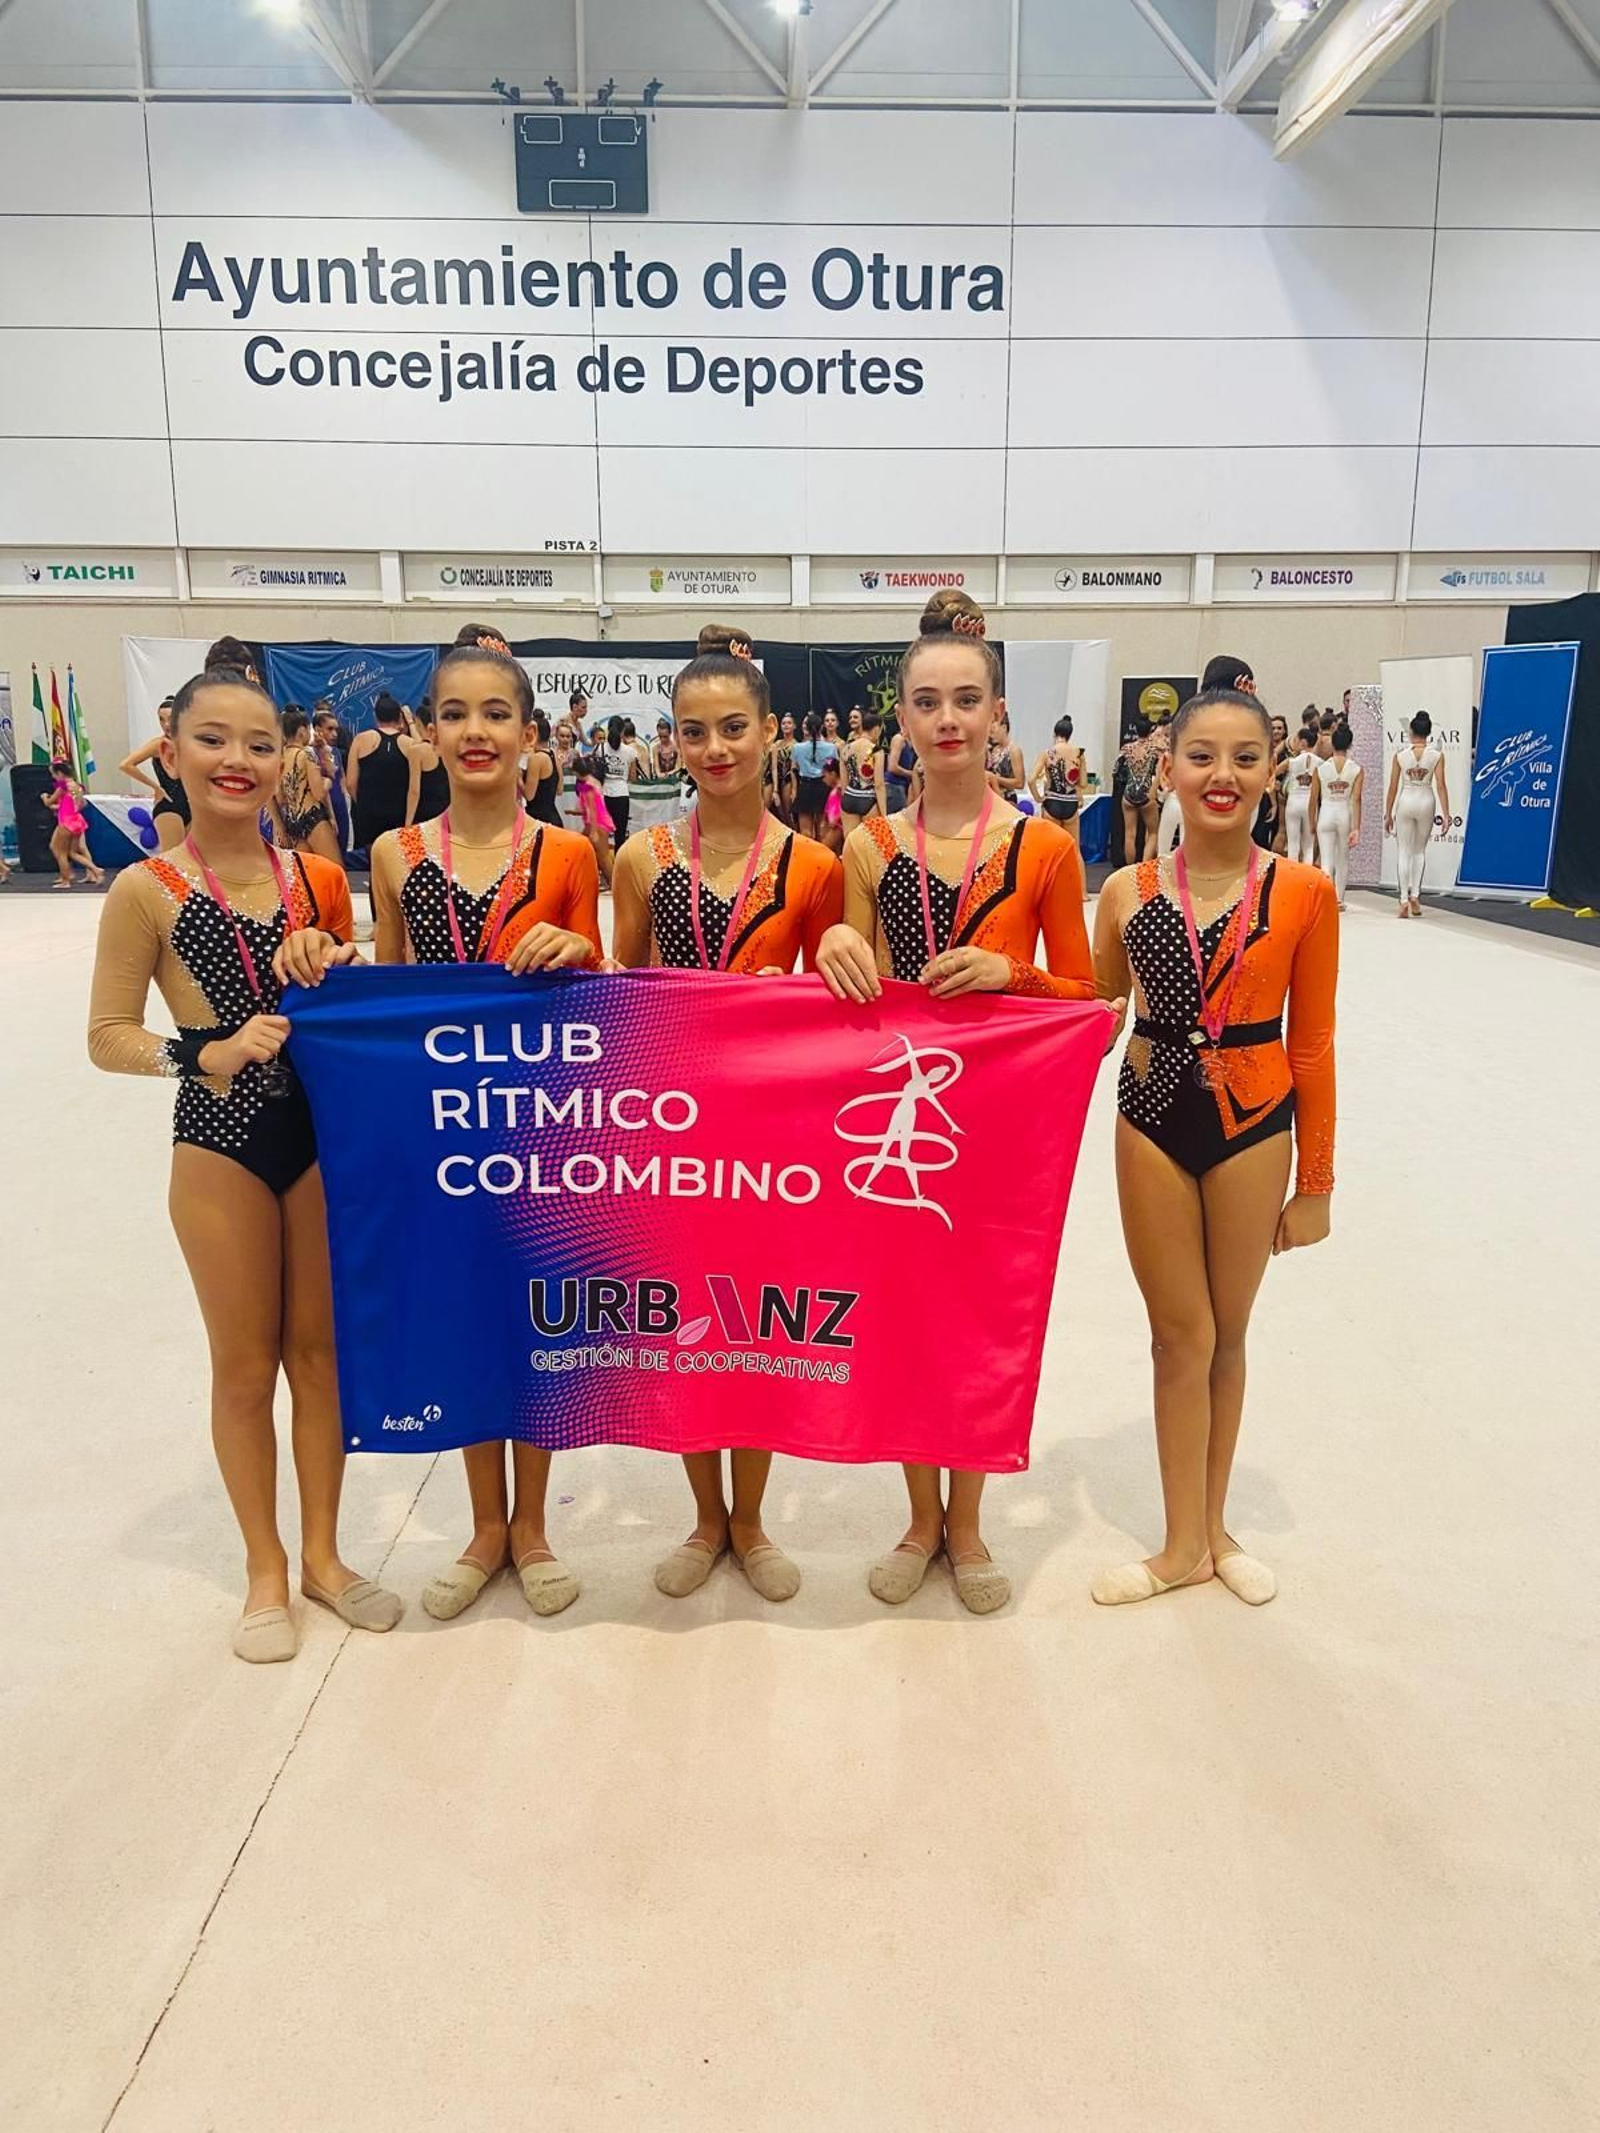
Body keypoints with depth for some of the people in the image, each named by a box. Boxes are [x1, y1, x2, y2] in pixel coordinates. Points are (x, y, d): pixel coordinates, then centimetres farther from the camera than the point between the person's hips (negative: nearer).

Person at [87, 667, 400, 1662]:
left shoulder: (320, 879, 1)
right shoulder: (148, 891, -7)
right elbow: (107, 1036, -7)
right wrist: (209, 1053, -21)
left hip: (323, 1133, 3)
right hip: (220, 1143, -2)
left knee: (321, 1349, 13)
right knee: (246, 1364, 10)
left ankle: (322, 1553, 31)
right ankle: (266, 1571, 29)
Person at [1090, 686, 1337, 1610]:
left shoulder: (1305, 893, -7)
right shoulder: (1129, 891, -3)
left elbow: (1311, 1044, -3)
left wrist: (1316, 1181, 0)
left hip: (1253, 1122, 0)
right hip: (1154, 1118, 1)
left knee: (1226, 1333, 15)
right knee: (1184, 1336, 8)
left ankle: (1212, 1526, 35)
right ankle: (1186, 1545, 25)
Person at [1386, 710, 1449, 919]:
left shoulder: (1400, 754, -3)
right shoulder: (1437, 754, -3)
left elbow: (1393, 787, -2)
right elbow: (1440, 786, -6)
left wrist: (1388, 814, 6)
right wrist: (1446, 814, -3)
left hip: (1405, 802, -1)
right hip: (1426, 801, 1)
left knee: (1405, 852, 4)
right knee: (1420, 851, 18)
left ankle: (1404, 899, -3)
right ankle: (1415, 894, 11)